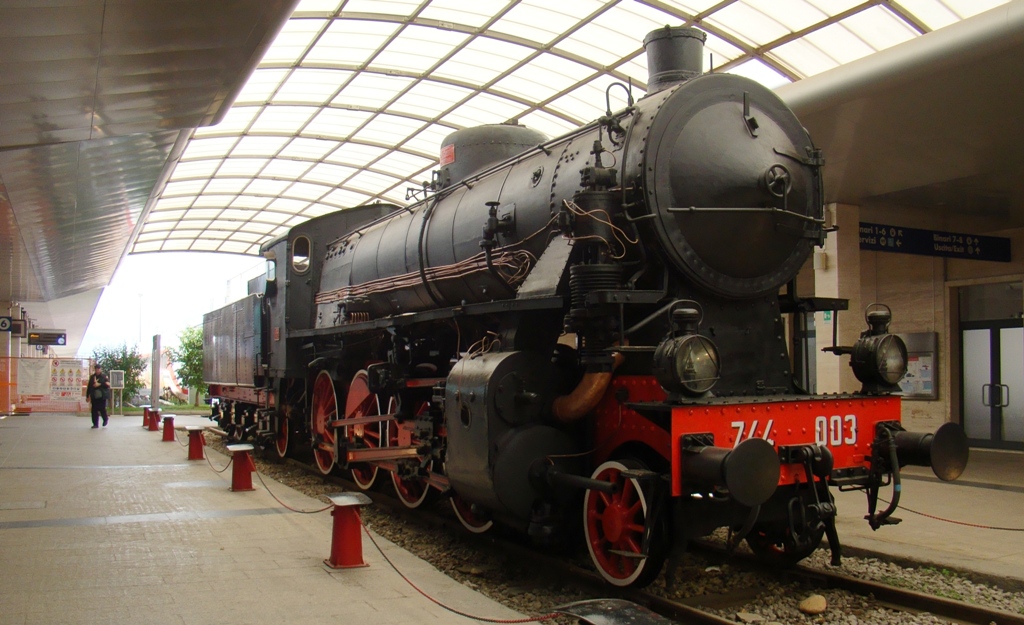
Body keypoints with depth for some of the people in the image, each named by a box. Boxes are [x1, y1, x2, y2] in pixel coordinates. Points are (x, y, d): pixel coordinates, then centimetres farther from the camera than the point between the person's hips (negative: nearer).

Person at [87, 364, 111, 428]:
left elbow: (108, 384, -11)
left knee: (102, 409, -5)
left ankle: (105, 420, 22)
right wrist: (87, 396, 12)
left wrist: (99, 384, -20)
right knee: (94, 411, 1)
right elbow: (89, 387, 13)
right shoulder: (92, 377, 11)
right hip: (94, 397, 3)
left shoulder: (104, 376, 0)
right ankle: (95, 424, 8)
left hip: (102, 396, -3)